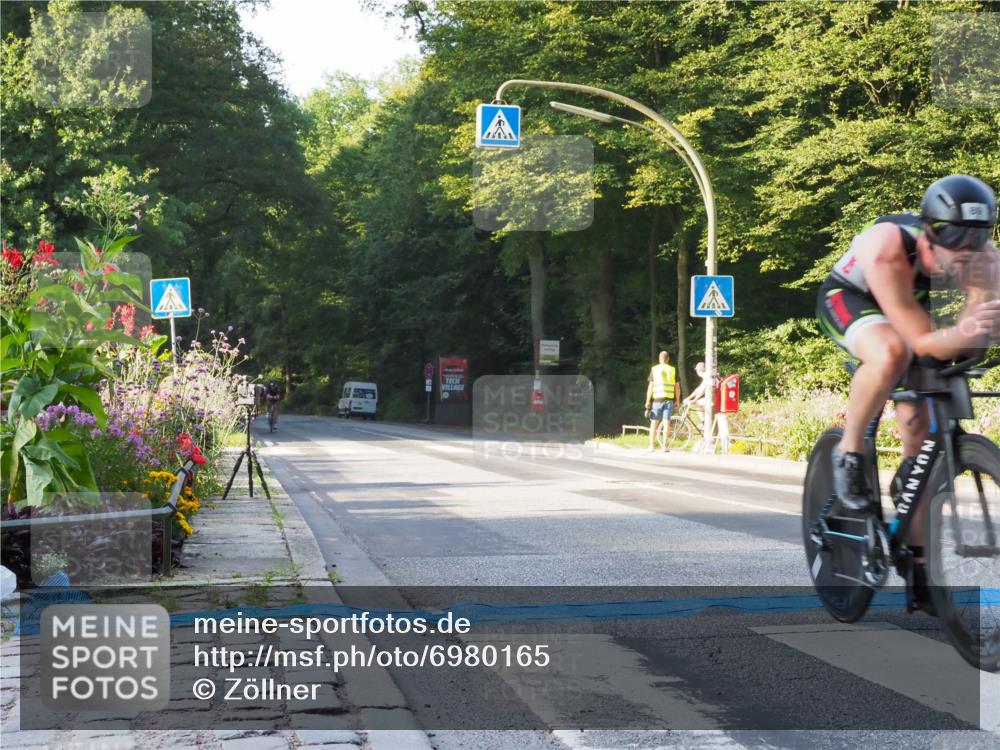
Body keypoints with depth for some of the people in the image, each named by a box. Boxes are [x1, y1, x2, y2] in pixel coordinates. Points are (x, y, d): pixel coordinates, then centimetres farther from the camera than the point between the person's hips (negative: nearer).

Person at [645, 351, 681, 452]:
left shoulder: (654, 369, 1)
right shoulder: (673, 370, 4)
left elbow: (650, 386, -2)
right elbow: (677, 387, 5)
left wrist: (648, 401, 2)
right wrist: (677, 401, 14)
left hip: (657, 399, -1)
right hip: (669, 399, 1)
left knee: (654, 423, 6)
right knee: (666, 422, 1)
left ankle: (652, 446, 4)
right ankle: (664, 446, -1)